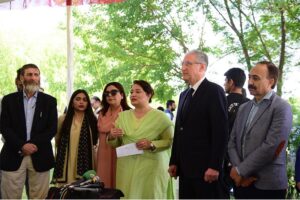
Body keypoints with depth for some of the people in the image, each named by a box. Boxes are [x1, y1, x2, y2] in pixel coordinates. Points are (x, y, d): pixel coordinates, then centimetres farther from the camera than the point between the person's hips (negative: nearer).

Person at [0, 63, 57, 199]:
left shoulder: (49, 101, 6)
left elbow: (52, 128, 0)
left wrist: (34, 144, -12)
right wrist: (21, 146, -13)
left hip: (40, 156, 0)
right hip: (14, 156, 0)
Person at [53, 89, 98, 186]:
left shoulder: (92, 121, 6)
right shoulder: (62, 119, 6)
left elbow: (94, 142, 12)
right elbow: (57, 141, 16)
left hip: (85, 164, 0)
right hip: (66, 164, 0)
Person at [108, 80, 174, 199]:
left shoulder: (159, 116, -3)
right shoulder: (123, 116, 9)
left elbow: (169, 141, -6)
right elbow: (115, 144, 14)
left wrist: (152, 145, -20)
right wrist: (112, 137, -7)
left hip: (151, 166, -3)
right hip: (126, 167, 3)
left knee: (149, 195, -3)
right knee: (128, 195, 3)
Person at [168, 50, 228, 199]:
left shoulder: (214, 91, -8)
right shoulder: (184, 95, 18)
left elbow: (220, 131, -15)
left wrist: (214, 166, -19)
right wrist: (174, 162, 13)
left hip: (205, 168, -7)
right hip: (185, 168, 7)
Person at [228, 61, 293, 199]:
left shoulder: (281, 108, -9)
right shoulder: (244, 108, 12)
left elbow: (271, 147, -18)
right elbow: (232, 142, 9)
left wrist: (241, 171, -13)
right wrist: (237, 169, -8)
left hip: (268, 185, -5)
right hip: (242, 182, 6)